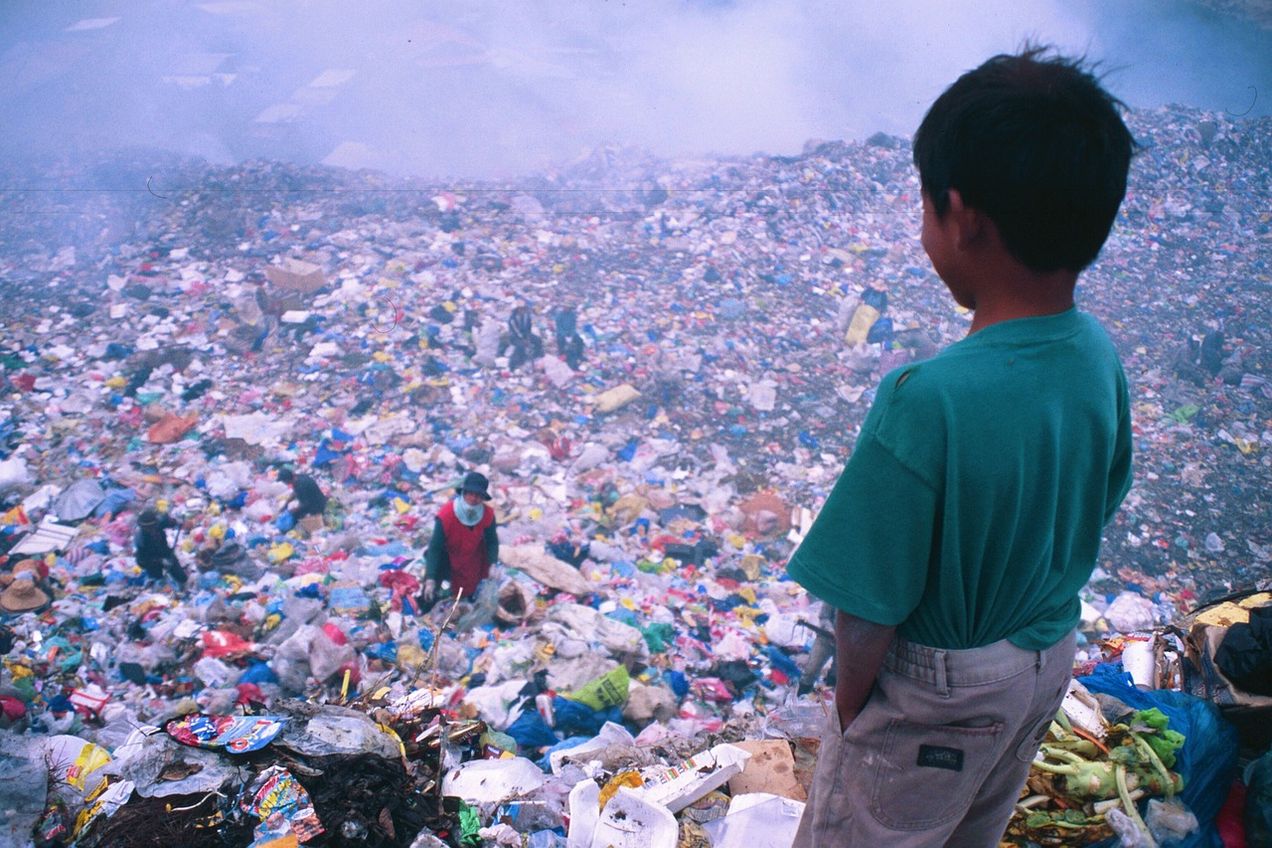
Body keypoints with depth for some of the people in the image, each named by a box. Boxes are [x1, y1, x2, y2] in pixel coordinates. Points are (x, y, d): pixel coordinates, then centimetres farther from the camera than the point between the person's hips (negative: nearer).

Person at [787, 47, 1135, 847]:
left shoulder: (929, 401, -36)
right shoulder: (1098, 354, -13)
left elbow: (869, 609, -28)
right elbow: (1095, 511, 3)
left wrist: (850, 699, -8)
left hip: (936, 689, -6)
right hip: (1050, 659, 7)